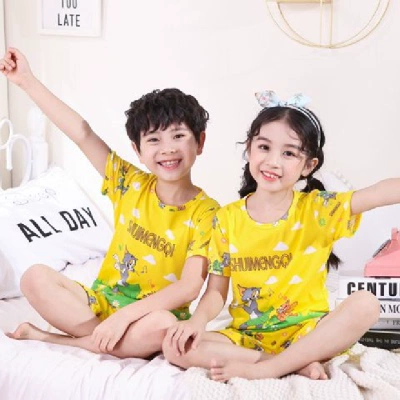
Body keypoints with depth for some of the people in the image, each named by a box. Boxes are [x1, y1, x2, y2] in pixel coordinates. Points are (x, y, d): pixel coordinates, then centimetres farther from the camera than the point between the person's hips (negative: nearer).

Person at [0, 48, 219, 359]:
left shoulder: (206, 212, -13)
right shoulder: (130, 184, -2)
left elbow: (190, 287, -20)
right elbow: (82, 133, -6)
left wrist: (125, 315, -28)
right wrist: (27, 81, -8)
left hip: (155, 313, -3)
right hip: (103, 301, 3)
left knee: (163, 327, -38)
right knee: (36, 278, -17)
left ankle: (52, 338, -19)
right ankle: (120, 341, -18)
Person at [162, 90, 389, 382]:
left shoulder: (318, 209, -6)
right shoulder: (227, 219, -1)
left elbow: (381, 192, -23)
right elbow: (217, 291, 0)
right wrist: (199, 320, -22)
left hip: (307, 333, -1)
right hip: (246, 337, 2)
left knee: (365, 304, -29)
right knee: (175, 347, -23)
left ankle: (266, 369, -23)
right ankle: (298, 363, -18)